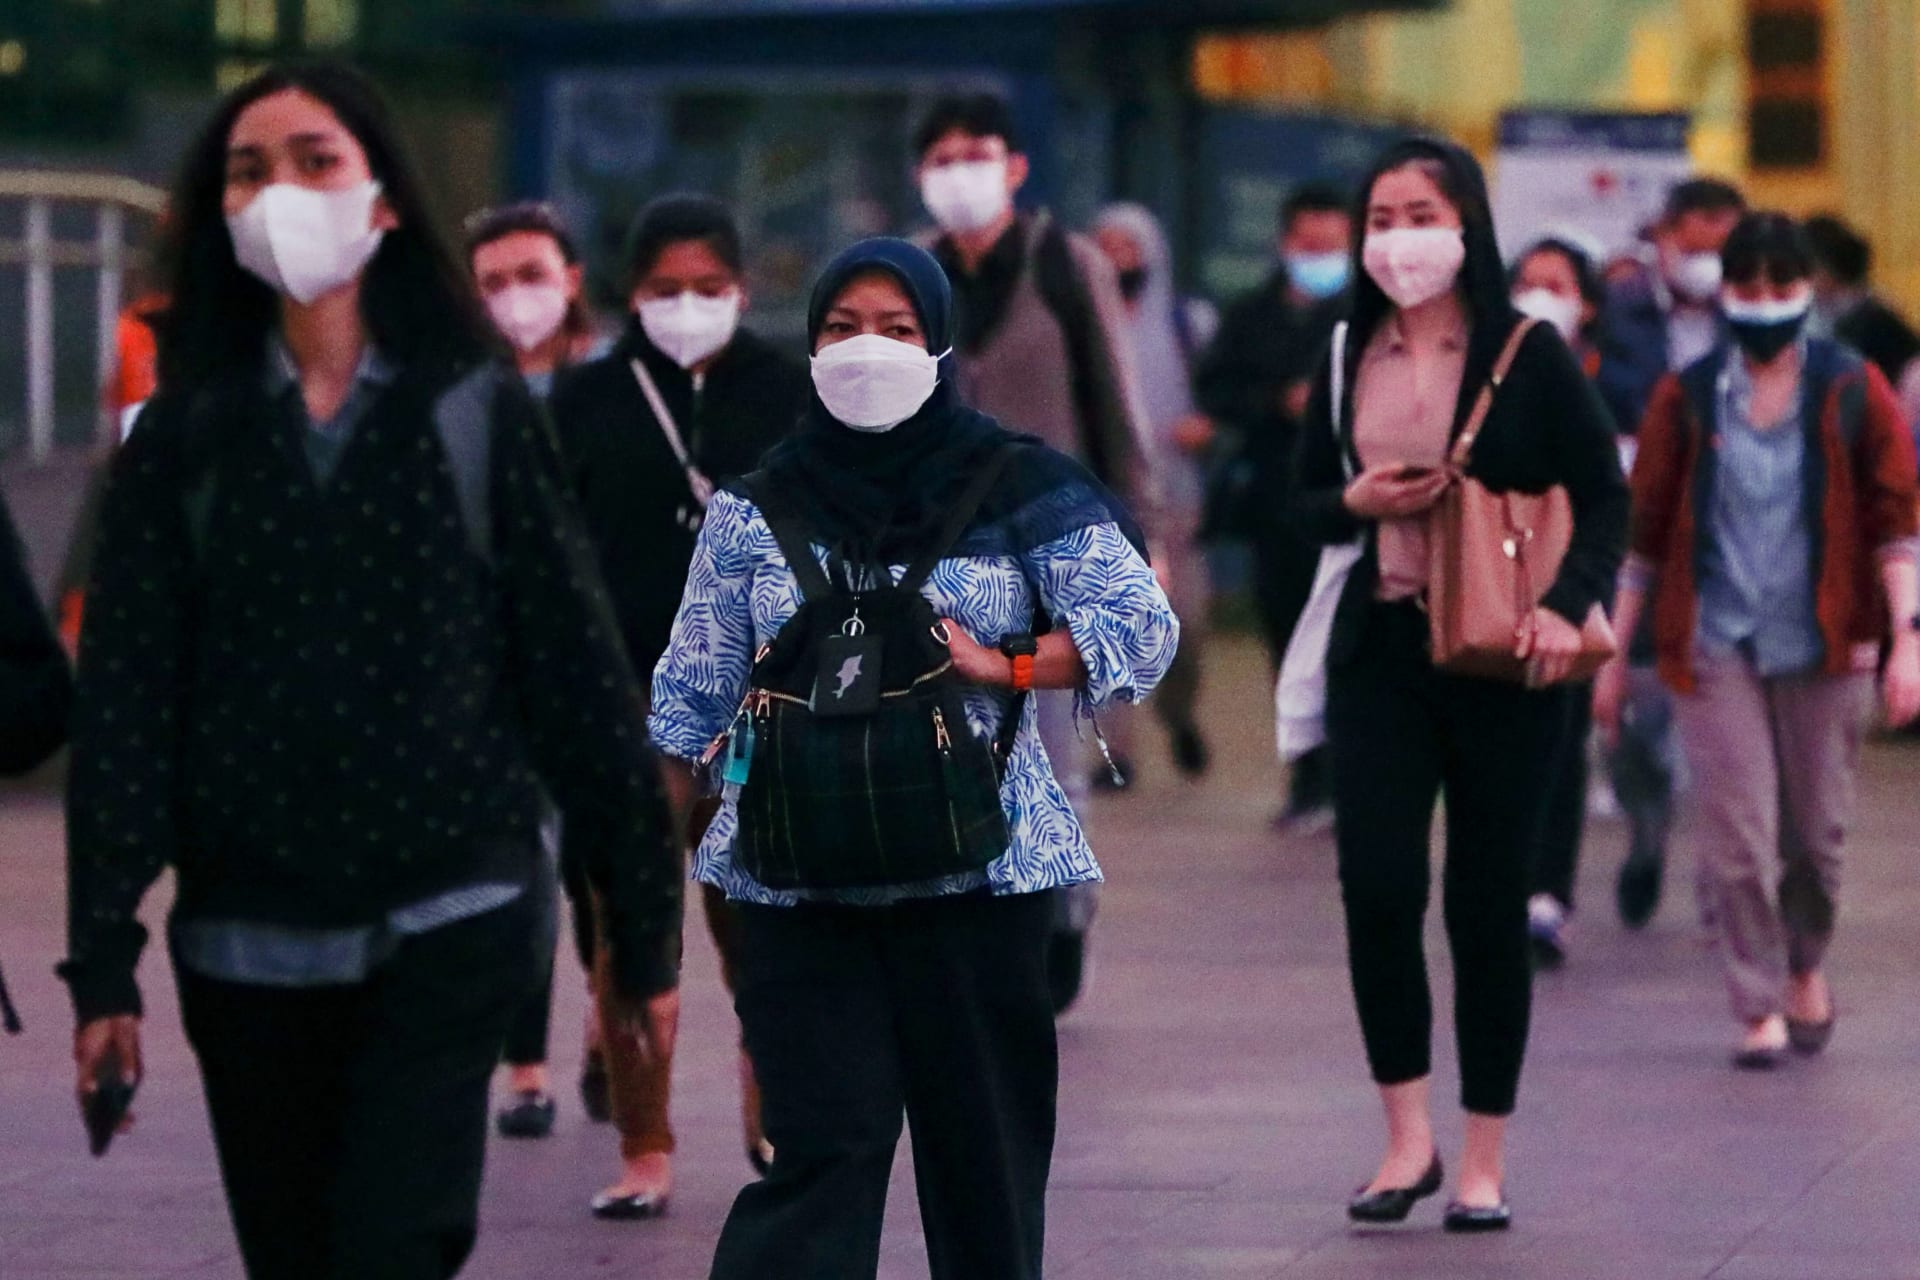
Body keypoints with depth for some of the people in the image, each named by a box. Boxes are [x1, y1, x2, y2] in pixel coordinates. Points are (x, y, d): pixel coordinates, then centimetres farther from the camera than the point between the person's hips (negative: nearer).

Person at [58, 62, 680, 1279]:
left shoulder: (478, 412, 2)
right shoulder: (187, 435, 6)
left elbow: (578, 667, 3)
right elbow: (123, 705, 4)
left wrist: (645, 924, 2)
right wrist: (103, 963, -2)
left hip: (445, 922, -2)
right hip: (248, 939, 2)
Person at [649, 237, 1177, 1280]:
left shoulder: (1017, 492, 4)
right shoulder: (756, 512, 9)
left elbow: (1143, 627, 0)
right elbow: (695, 693, 10)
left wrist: (1002, 665, -12)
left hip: (978, 875, 0)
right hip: (800, 873, 0)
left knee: (985, 1142, 3)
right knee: (828, 1147, -9)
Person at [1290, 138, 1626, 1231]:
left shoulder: (1528, 354, -3)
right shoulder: (1349, 357, 8)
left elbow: (1606, 495, -3)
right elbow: (1306, 502, 17)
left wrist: (1572, 604, -19)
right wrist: (1358, 502, -6)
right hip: (1381, 648, 3)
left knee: (1489, 903, 3)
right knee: (1376, 886, -8)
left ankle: (1486, 1163, 11)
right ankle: (1409, 1137, 4)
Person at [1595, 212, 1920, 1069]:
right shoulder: (1687, 400, 3)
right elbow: (1645, 529, 8)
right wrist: (1614, 651, 7)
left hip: (1823, 643, 0)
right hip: (1717, 643, 0)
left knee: (1819, 828, 6)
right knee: (1738, 832, -6)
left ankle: (1807, 966, 33)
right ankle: (1758, 1007, 5)